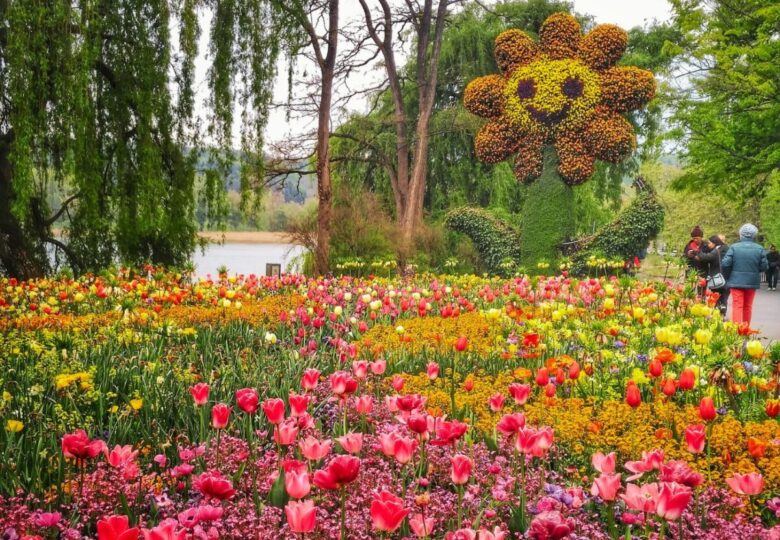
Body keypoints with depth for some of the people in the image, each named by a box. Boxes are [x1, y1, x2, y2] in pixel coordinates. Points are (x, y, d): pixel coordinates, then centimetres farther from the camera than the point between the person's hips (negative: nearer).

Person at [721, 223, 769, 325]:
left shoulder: (734, 247, -11)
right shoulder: (760, 249, -7)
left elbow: (725, 264, -13)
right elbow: (764, 267, -5)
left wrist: (732, 270, 8)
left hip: (736, 281, -2)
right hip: (752, 281, 2)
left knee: (737, 306, 0)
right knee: (748, 306, 15)